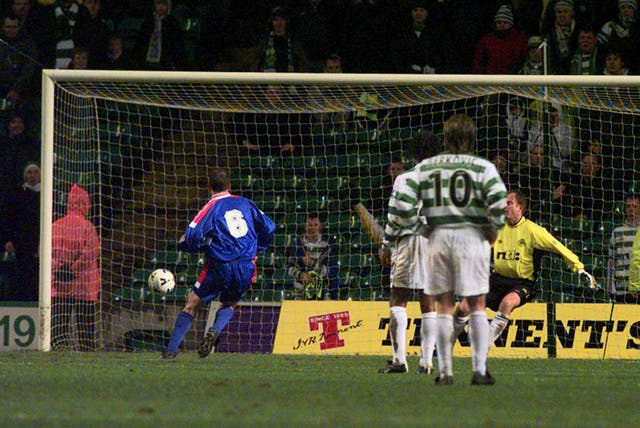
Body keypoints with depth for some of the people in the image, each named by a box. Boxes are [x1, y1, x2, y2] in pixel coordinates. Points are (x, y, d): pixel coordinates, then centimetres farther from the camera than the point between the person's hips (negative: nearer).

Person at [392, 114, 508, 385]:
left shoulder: (425, 167, 7)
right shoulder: (482, 167, -1)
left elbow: (404, 203, 2)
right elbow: (498, 201, -13)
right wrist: (492, 231, 3)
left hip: (438, 238, 2)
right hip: (472, 236, -2)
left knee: (444, 307, 8)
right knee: (476, 306, 4)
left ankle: (445, 371, 6)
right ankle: (479, 370, 0)